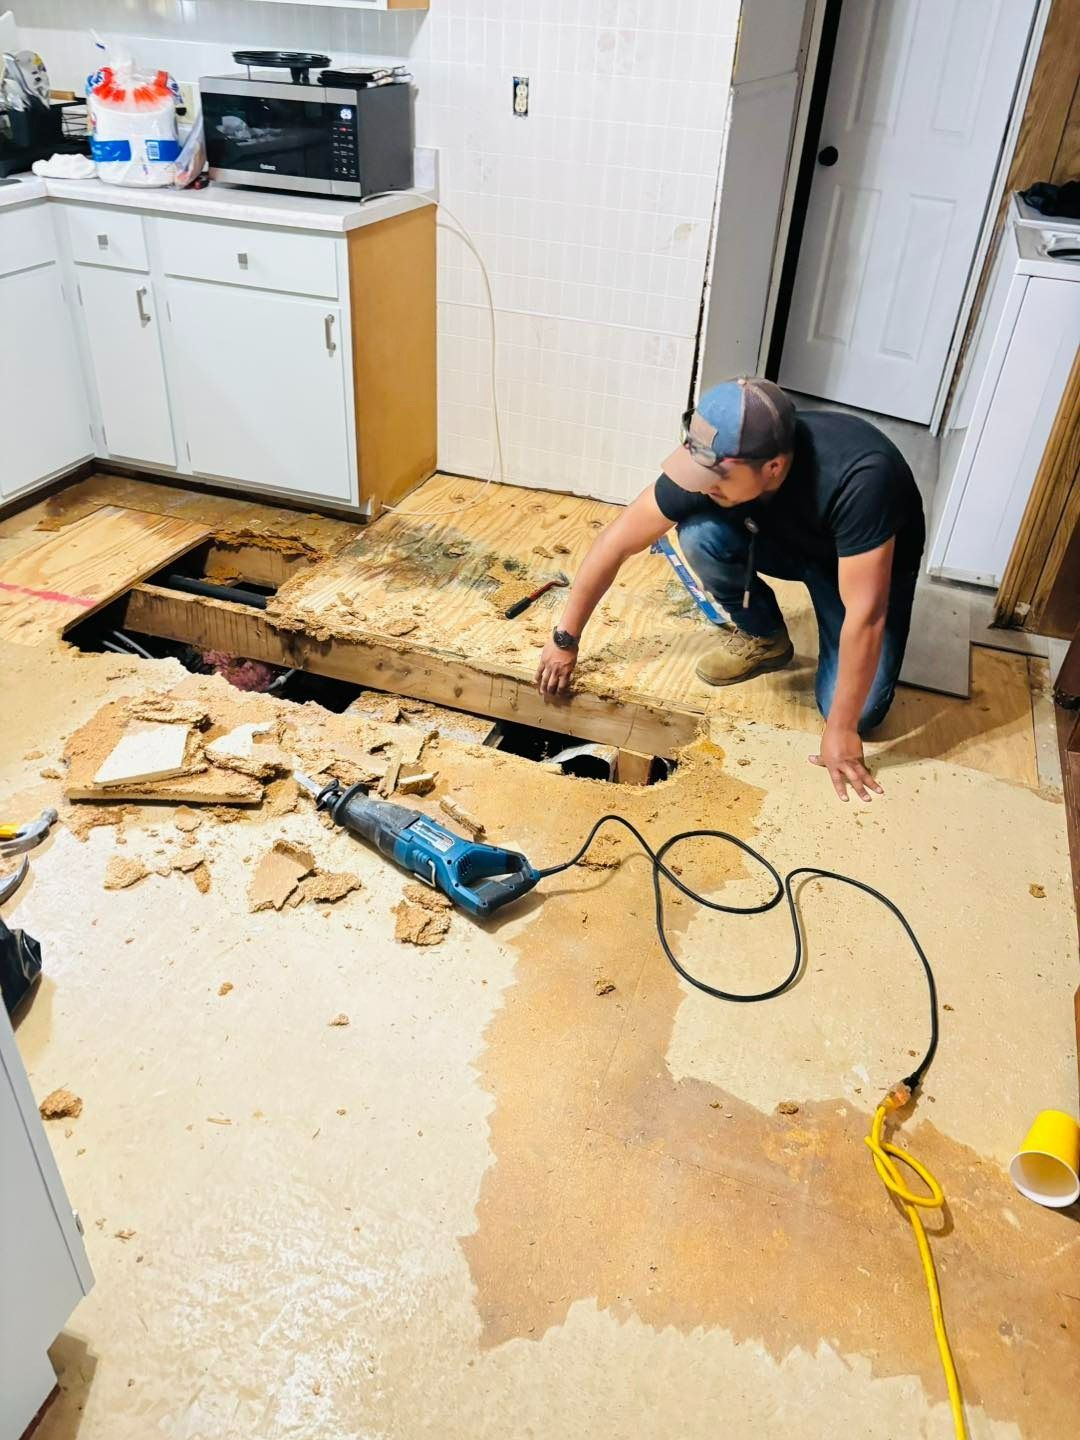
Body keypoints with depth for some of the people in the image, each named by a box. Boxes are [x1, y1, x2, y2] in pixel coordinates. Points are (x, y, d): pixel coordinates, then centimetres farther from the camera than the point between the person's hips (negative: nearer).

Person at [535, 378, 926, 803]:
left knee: (860, 713, -21)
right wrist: (565, 639, -16)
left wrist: (841, 731, -33)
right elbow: (618, 541, -20)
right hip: (787, 538, 4)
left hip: (869, 562, -4)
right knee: (698, 533, -27)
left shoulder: (857, 479, -44)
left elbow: (865, 615, -39)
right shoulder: (712, 461, -30)